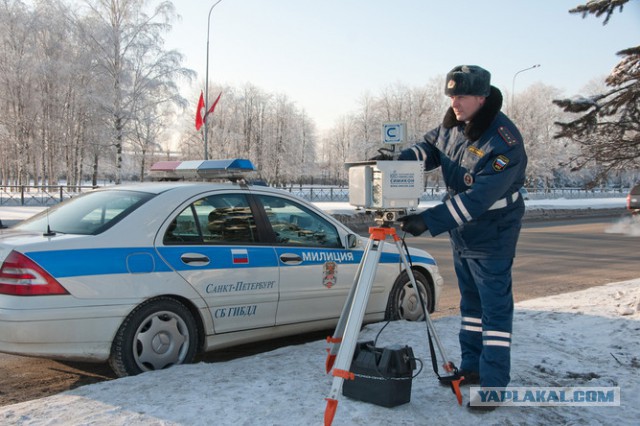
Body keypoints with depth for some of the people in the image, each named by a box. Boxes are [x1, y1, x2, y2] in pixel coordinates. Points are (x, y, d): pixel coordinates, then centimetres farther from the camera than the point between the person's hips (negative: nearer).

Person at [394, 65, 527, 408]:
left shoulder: (503, 141, -28)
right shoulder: (453, 125, -2)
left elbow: (480, 197, -33)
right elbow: (429, 148, 12)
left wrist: (429, 221, -37)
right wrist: (400, 159, -10)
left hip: (491, 236, -8)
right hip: (461, 232, 9)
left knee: (495, 306, -3)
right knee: (470, 302, 17)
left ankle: (494, 384, 5)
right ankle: (471, 368, 30)